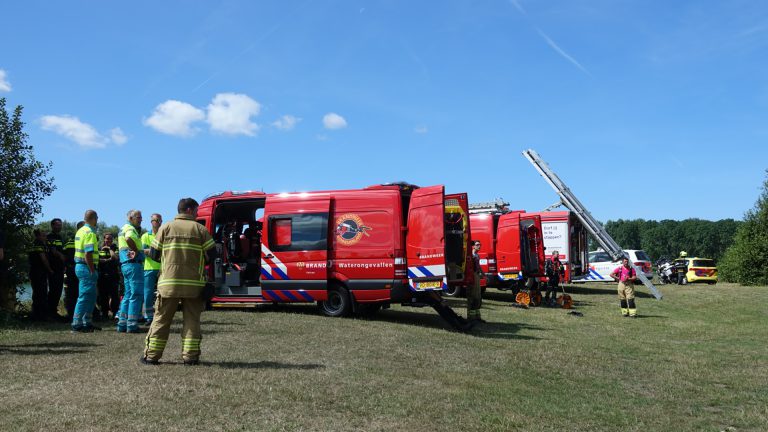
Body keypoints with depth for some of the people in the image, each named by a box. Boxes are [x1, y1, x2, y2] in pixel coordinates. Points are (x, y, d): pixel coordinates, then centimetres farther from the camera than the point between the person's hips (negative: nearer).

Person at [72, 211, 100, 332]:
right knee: (85, 297, -6)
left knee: (91, 296, 16)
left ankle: (87, 323, 21)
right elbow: (88, 254, -22)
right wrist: (92, 271, -19)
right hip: (87, 268, -10)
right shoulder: (90, 232, -15)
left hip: (79, 266, 10)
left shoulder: (80, 231, 16)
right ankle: (77, 325, -3)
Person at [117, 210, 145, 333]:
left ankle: (122, 323, 16)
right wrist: (136, 251, -18)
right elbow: (128, 239, -33)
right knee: (136, 294, -7)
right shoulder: (130, 228, -11)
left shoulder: (123, 228, 22)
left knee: (128, 294, 14)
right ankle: (132, 325, -7)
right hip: (134, 264, -10)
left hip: (125, 264, 10)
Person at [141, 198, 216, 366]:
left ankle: (151, 355, 13)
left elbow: (154, 254, 5)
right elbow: (212, 254, -2)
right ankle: (190, 356, 6)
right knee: (192, 320, 6)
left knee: (161, 319, 9)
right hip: (194, 284, -1)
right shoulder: (200, 229, 1)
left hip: (168, 282, 1)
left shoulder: (166, 228, 5)